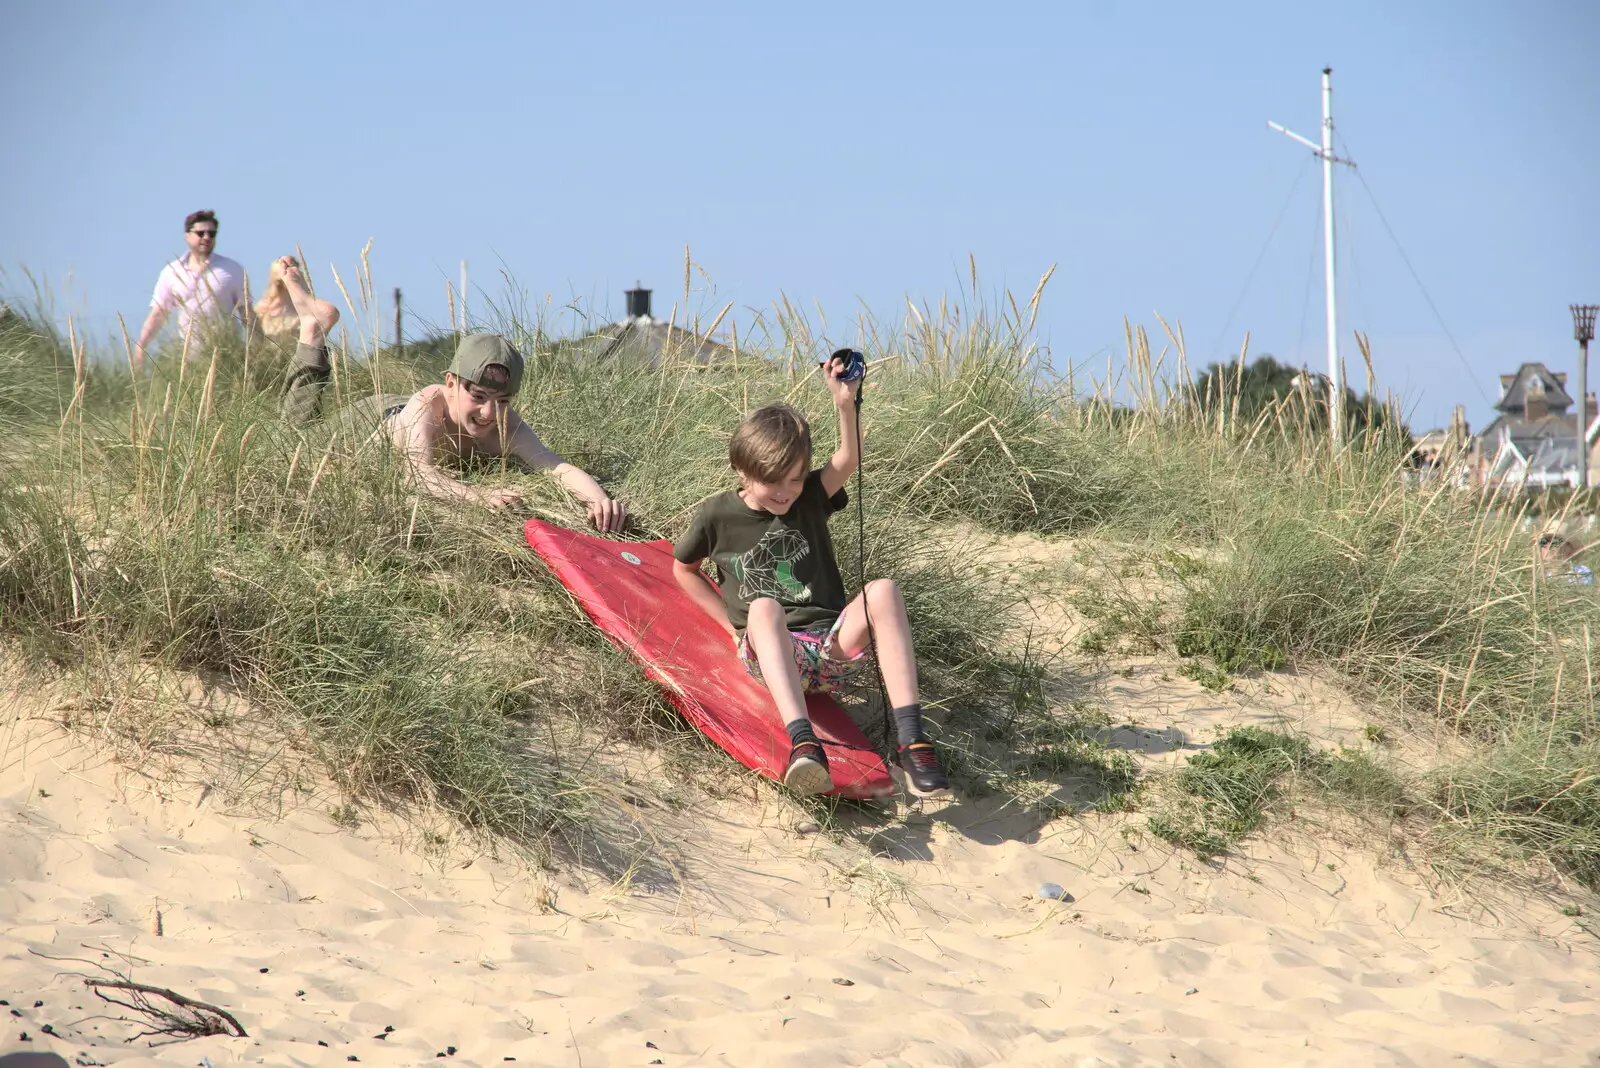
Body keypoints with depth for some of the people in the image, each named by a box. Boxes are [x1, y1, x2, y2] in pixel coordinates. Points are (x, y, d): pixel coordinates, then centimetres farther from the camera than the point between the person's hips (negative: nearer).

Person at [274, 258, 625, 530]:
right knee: (302, 420, 24)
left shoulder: (507, 428, -44)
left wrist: (598, 497, -78)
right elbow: (422, 470, -65)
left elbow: (559, 468, -57)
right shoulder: (427, 406, -50)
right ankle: (315, 328, 36)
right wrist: (478, 495, -82)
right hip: (378, 417, -4)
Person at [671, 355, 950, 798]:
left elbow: (846, 462, -11)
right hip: (770, 654, -2)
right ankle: (803, 744, -60)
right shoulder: (716, 516, 4)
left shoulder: (809, 499, 7)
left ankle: (910, 739, -38)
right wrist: (733, 624, 11)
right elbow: (683, 569, 20)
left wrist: (845, 403, -28)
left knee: (883, 590, -28)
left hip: (830, 647, 2)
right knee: (764, 607, -38)